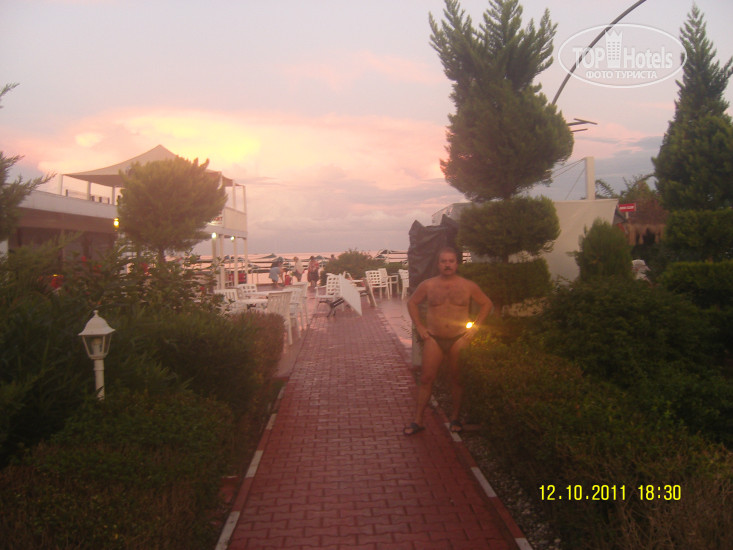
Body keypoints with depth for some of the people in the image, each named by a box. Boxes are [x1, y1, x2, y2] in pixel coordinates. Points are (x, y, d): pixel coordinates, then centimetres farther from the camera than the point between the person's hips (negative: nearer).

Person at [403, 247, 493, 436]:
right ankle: (417, 420, 6)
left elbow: (487, 304, 10)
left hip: (458, 339, 0)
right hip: (433, 339, 0)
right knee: (426, 379, -1)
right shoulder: (428, 285, 1)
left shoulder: (468, 286, 0)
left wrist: (474, 326, 2)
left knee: (457, 379, 7)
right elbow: (412, 303, 15)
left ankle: (455, 418, 23)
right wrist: (419, 326, 5)